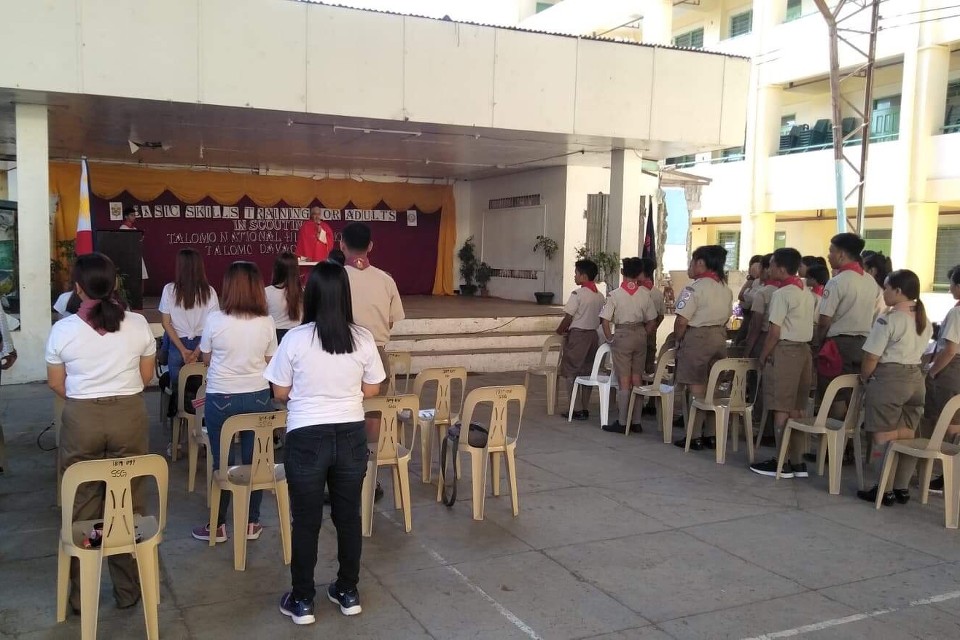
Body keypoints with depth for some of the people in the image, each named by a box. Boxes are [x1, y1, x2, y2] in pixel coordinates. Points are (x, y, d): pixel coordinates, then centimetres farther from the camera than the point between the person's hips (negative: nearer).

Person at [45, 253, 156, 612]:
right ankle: (128, 591, 20)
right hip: (129, 416, 1)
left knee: (83, 506, 11)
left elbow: (56, 384, 2)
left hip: (81, 419, -1)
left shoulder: (63, 329, -7)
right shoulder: (138, 325, -5)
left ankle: (81, 595, 21)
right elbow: (146, 377, 5)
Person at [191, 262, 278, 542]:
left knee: (222, 463, 8)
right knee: (254, 461, 9)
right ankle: (251, 523, 20)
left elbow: (206, 359, 2)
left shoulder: (215, 319, -10)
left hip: (221, 398, -2)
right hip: (258, 397, 2)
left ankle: (218, 526, 18)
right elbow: (269, 362, 5)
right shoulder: (267, 322, -5)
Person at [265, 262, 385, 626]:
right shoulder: (363, 338, -7)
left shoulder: (295, 339, -13)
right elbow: (372, 390, 3)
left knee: (306, 521, 10)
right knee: (348, 516, 16)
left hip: (306, 438, -2)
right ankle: (348, 593, 30)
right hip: (351, 436, 3)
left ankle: (302, 601, 22)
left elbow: (280, 393, -3)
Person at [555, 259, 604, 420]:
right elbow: (601, 319, 10)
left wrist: (560, 331, 2)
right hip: (593, 335, 7)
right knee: (587, 373, 12)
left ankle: (573, 409, 2)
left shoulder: (577, 294, -15)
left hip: (577, 335, -7)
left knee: (571, 373, 3)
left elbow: (568, 318, -14)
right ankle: (585, 409, 15)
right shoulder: (600, 296, 6)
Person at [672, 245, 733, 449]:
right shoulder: (726, 289, 8)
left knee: (696, 388, -1)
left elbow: (682, 321, -17)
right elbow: (725, 318, 10)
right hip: (719, 338, 7)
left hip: (697, 337, -7)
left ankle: (695, 437, 4)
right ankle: (711, 435, 20)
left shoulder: (694, 288, -16)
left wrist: (677, 340, -3)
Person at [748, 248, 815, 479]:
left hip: (785, 351, -8)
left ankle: (782, 463, 1)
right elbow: (809, 326, 11)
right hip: (804, 349, 8)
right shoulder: (807, 293, 13)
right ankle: (797, 462, 15)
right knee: (797, 409, 11)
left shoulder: (782, 294, -12)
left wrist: (763, 355, -5)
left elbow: (775, 331, -15)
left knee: (781, 409, -3)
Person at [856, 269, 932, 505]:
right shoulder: (924, 321, 9)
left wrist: (864, 377, 3)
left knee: (883, 437, 1)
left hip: (888, 380, -8)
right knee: (905, 436, 13)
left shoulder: (888, 319, -15)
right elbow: (917, 352, 12)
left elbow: (872, 357, -14)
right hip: (916, 379, 8)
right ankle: (902, 488, 20)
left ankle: (885, 490, 6)